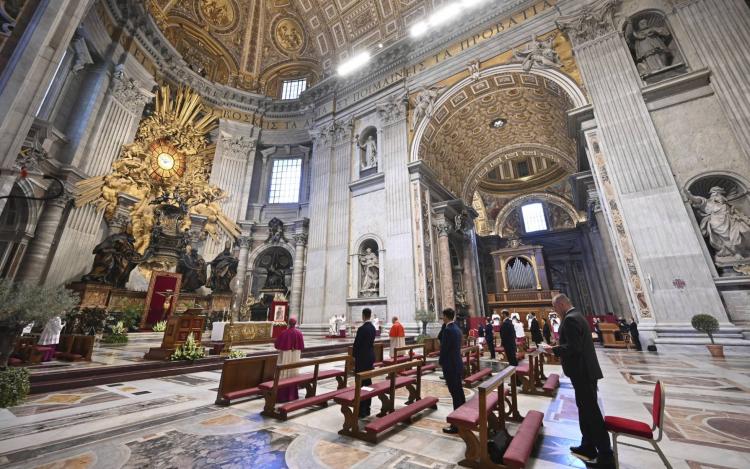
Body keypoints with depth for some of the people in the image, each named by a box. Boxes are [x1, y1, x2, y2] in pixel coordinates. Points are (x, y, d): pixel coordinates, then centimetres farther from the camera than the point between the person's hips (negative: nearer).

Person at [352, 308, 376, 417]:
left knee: (361, 384, 0)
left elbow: (356, 344, -15)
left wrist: (354, 355, -1)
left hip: (362, 358, -8)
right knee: (368, 382, 15)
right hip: (370, 357, 8)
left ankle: (362, 411, 7)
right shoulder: (373, 328, 5)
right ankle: (367, 409, 25)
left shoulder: (362, 328, -19)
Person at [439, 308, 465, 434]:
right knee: (459, 392, 18)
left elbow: (444, 348, -18)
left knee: (455, 394, -2)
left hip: (450, 365, -9)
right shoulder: (457, 328, 8)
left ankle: (456, 425, 8)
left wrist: (441, 362, -6)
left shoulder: (448, 330, -21)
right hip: (457, 364, 10)